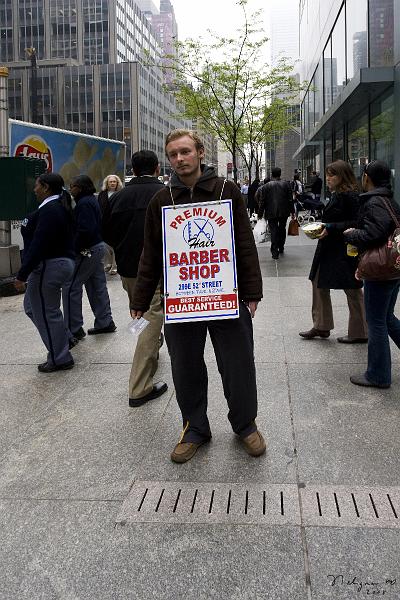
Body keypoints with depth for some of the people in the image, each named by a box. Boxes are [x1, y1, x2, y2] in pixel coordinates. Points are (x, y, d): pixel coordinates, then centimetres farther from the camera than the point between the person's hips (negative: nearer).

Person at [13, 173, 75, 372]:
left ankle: (60, 359, 11)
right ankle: (60, 342, 27)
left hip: (49, 267, -11)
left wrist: (22, 275, -23)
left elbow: (38, 246, -25)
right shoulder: (59, 207, 14)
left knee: (46, 313, 0)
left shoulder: (49, 211, -19)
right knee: (32, 306, 21)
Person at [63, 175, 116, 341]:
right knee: (98, 287, 15)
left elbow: (85, 230, -25)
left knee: (71, 288, -5)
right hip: (98, 246, 11)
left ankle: (73, 330, -1)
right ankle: (104, 322, 23)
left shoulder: (84, 203, -16)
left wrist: (73, 249, -19)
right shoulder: (92, 200, 15)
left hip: (87, 250, -10)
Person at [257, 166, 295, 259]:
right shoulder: (286, 184, 2)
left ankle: (275, 252, -7)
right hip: (284, 212, 2)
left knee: (274, 232, -1)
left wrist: (260, 214, 5)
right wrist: (292, 211, 11)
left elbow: (262, 202, -2)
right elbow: (290, 199, 4)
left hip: (271, 213, -2)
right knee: (282, 230, 18)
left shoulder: (266, 186, -2)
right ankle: (281, 248, 29)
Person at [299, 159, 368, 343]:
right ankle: (321, 327, 25)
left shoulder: (350, 196, -16)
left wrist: (330, 228, -22)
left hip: (344, 251, -10)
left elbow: (356, 224, -20)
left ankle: (359, 333, 16)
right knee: (319, 284, 13)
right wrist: (321, 228, 8)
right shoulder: (336, 195, 12)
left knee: (352, 290, 2)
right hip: (329, 248, 10)